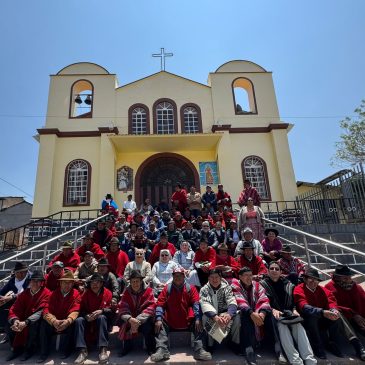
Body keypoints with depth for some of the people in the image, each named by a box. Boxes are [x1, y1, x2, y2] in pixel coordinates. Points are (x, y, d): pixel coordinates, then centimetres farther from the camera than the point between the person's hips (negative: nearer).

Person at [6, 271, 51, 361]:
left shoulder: (46, 293, -15)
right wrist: (15, 320, -26)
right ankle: (17, 347, 5)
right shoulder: (24, 293, 2)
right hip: (23, 318, 5)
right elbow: (14, 309, -4)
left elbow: (42, 311, -23)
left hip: (37, 319, -5)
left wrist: (25, 322, -33)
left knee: (33, 324, -34)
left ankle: (30, 349, -8)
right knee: (10, 323, -15)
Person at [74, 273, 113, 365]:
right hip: (88, 320, 3)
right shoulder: (86, 294, 0)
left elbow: (112, 309, -9)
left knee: (102, 317, -35)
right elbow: (82, 310, -1)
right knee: (79, 320, -26)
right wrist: (86, 316, -24)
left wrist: (102, 311, -29)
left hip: (103, 319, -2)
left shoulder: (108, 293, -6)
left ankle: (103, 350, -38)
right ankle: (83, 351, -32)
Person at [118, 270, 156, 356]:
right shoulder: (126, 292, -1)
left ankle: (151, 348, -7)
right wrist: (130, 319, -32)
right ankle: (126, 346, -2)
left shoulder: (148, 291, -10)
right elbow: (122, 308, -11)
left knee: (147, 322, -34)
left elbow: (150, 307, -19)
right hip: (129, 319, 3)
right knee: (121, 320, -26)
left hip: (143, 319, -3)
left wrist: (138, 320, -31)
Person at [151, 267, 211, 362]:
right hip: (169, 323, 1)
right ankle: (162, 350, -18)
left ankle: (199, 350, -17)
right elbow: (160, 304, -2)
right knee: (160, 324, -19)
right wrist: (159, 319, -16)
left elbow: (196, 304, -6)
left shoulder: (191, 288, 3)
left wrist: (197, 319, -19)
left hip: (188, 322, 0)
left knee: (199, 323, -20)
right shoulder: (167, 288, 4)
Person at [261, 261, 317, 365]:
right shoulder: (263, 284, 5)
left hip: (288, 314, 3)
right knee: (281, 325, -35)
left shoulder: (288, 284, 16)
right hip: (274, 316, -3)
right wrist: (273, 310, -20)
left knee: (298, 326, -29)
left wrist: (294, 310, -5)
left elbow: (293, 300, 16)